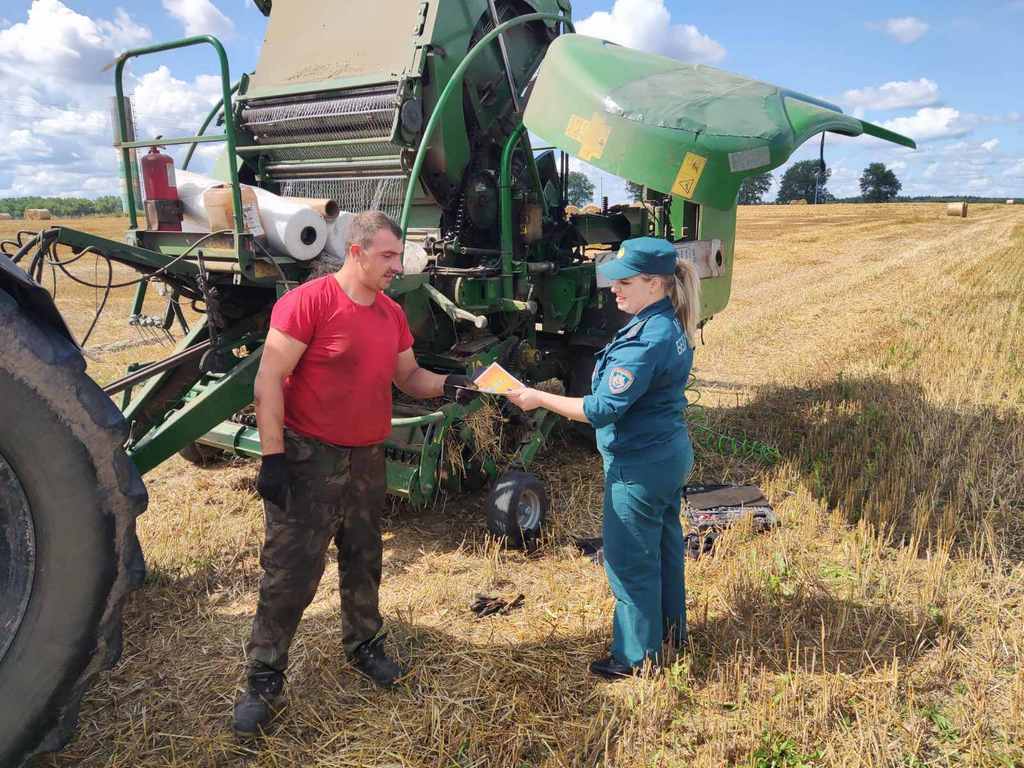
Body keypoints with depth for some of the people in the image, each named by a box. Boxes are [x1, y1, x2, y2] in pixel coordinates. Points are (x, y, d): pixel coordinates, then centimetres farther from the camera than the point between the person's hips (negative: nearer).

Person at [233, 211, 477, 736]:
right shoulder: (308, 301, -16)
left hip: (368, 460, 6)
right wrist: (273, 457, -20)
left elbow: (408, 377, 12)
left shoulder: (392, 314, 5)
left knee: (363, 564, 20)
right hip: (309, 460, -6)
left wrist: (447, 385, -8)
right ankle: (264, 679, 21)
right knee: (289, 574, 3)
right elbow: (269, 381, -17)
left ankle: (363, 646, 41)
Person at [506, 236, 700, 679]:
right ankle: (670, 630, 42)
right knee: (664, 545, 23)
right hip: (669, 452, 10)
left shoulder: (646, 341, -26)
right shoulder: (670, 327, 5)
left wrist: (539, 399, -21)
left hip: (640, 465, -10)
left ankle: (636, 656, 22)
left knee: (630, 561, 5)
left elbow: (603, 409, -27)